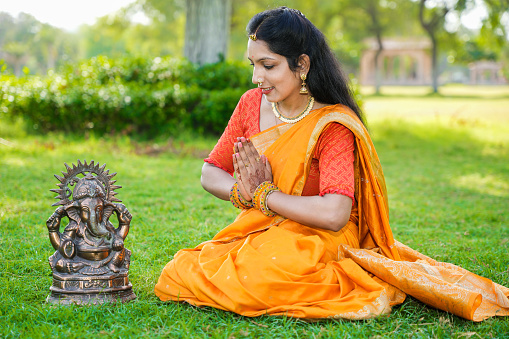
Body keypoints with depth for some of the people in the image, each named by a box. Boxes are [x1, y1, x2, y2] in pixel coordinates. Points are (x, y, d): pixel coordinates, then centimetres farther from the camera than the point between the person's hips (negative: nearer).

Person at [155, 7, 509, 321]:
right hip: (260, 234, 7)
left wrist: (263, 194, -15)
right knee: (175, 277, -14)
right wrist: (244, 191, -14)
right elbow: (211, 173, 10)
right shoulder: (252, 104, 3)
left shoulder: (333, 125, -15)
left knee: (252, 280, -35)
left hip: (316, 242, -6)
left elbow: (334, 214, -28)